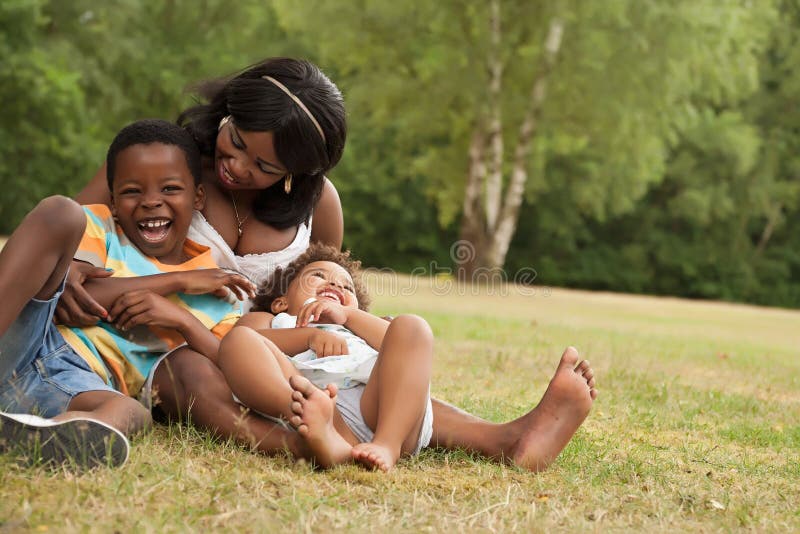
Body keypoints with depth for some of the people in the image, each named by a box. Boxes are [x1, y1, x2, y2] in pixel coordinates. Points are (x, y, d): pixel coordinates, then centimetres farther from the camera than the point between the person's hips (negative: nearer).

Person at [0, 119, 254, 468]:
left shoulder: (216, 289, 18)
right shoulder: (98, 226, 15)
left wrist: (183, 320, -7)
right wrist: (176, 281, -4)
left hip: (80, 385, 0)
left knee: (130, 413, -37)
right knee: (61, 210, -19)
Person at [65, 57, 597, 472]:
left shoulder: (317, 203, 3)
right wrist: (65, 269, -32)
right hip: (167, 357, -3)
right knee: (194, 372, -42)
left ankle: (507, 440, -45)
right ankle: (305, 449, -69)